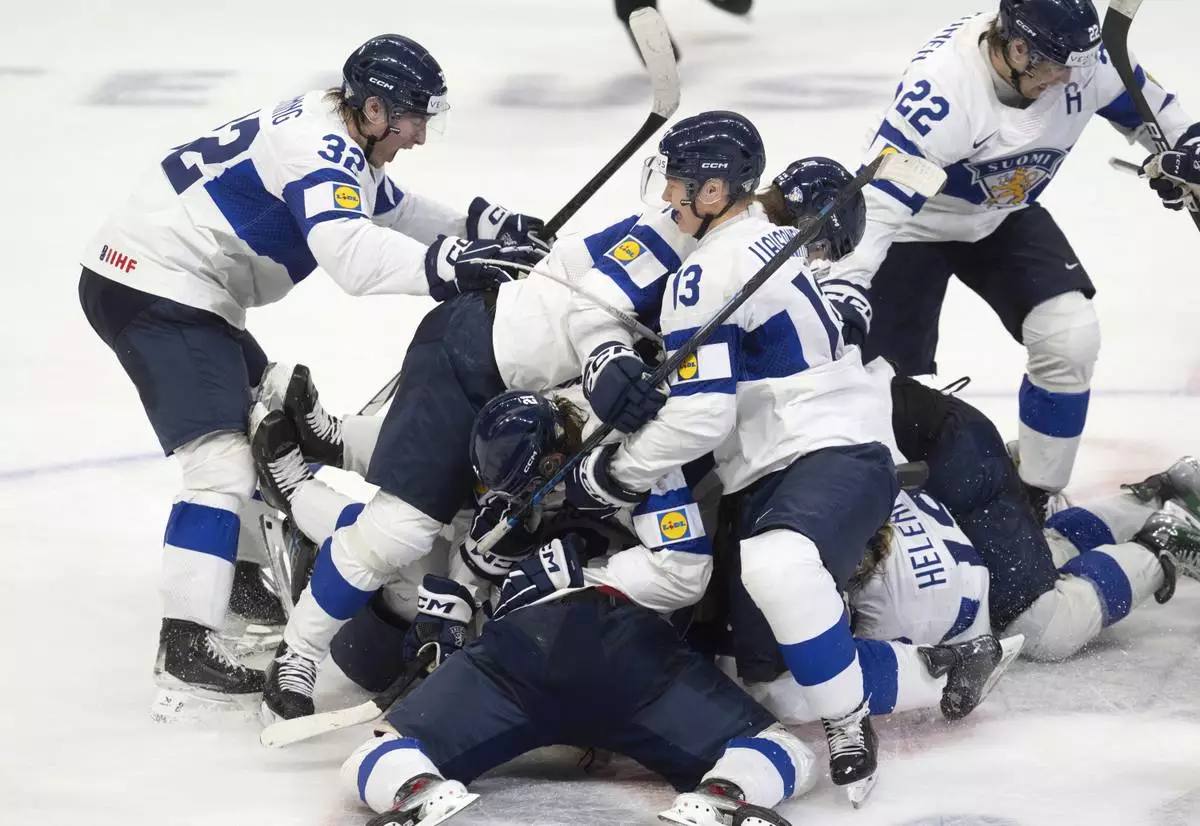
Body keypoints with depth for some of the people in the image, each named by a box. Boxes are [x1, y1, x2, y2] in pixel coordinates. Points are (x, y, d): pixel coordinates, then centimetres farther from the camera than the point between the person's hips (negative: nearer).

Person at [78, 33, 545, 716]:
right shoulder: (319, 148, -20)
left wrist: (480, 227, 4)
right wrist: (452, 265, -45)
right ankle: (186, 655, -29)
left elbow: (393, 213, 22)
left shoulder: (340, 142, 12)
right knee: (222, 461, -21)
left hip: (188, 294, 11)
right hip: (152, 291, -11)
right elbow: (349, 253, -36)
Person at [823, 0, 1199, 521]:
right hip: (915, 228, -5)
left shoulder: (1079, 60, -20)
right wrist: (845, 282, -51)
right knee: (899, 382, -9)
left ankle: (1041, 497, 6)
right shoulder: (943, 85, -38)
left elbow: (1139, 99, 4)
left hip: (1005, 216, 5)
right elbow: (877, 195, -42)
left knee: (1070, 339, -11)